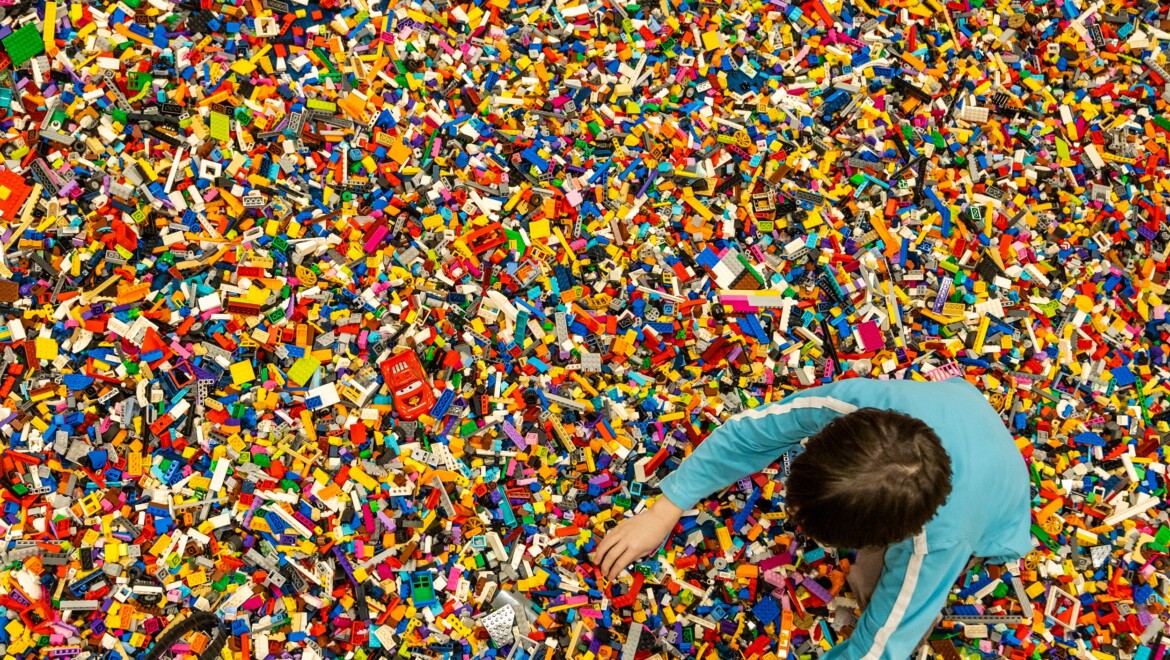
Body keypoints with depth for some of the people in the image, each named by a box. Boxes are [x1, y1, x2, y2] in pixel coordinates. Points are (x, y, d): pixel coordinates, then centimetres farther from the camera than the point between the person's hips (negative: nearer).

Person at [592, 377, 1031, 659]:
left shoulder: (938, 538, -49)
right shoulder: (856, 401, -43)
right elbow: (754, 430, -30)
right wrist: (663, 512, -33)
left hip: (988, 524, -3)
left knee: (874, 586, -14)